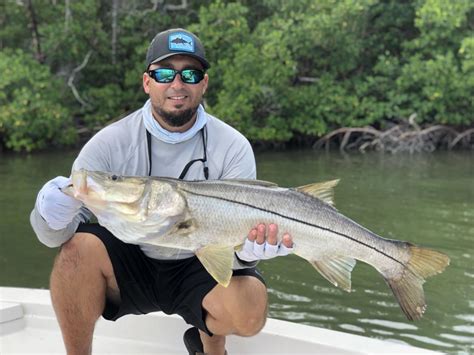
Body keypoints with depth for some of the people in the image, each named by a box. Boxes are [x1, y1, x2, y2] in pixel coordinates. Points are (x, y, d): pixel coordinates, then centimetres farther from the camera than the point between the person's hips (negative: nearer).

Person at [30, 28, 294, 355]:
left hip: (200, 268, 0)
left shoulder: (233, 148, -11)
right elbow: (59, 236, -12)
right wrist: (55, 219, -37)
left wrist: (245, 252, -39)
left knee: (249, 308, -29)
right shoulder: (110, 143, -10)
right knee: (79, 245, -29)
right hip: (130, 265, 1)